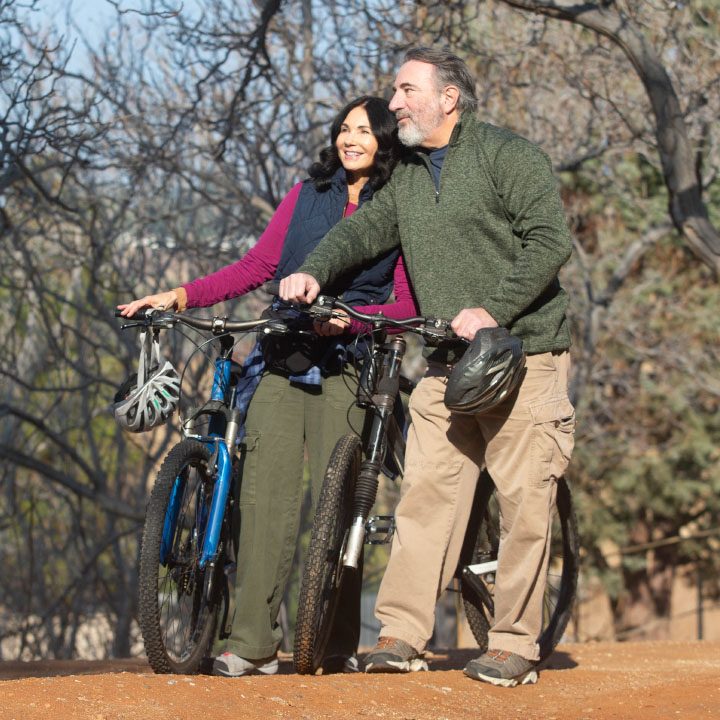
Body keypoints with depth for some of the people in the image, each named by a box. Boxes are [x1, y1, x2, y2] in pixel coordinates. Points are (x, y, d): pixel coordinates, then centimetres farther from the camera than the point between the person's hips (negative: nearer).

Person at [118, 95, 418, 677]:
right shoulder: (307, 195, 17)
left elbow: (409, 305, -1)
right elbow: (257, 266, 12)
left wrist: (350, 317, -18)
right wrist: (180, 296, 2)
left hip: (346, 365, -2)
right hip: (282, 360, 3)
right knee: (266, 495, -9)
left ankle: (337, 645, 0)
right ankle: (253, 641, -11)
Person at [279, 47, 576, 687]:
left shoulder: (509, 155, -4)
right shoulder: (408, 178, 18)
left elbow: (550, 240, -13)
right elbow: (364, 230, 11)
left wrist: (493, 310, -20)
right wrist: (315, 272, -8)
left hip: (522, 354, -6)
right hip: (448, 363, 6)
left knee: (524, 502, -5)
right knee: (426, 491, -3)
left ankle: (514, 646, 0)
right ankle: (402, 634, -2)